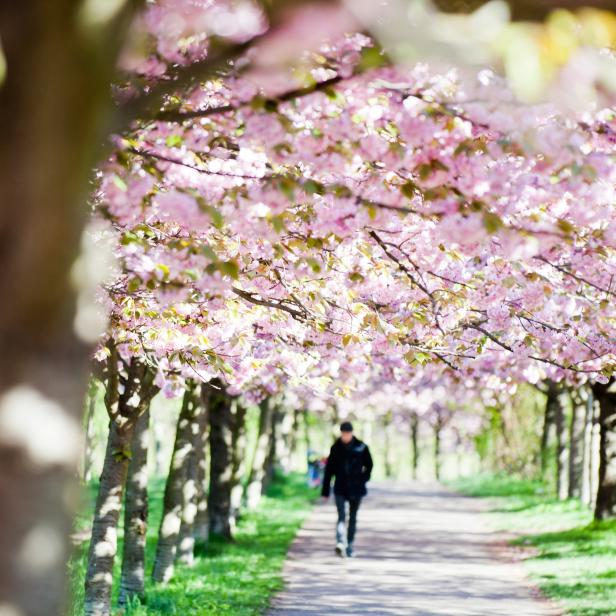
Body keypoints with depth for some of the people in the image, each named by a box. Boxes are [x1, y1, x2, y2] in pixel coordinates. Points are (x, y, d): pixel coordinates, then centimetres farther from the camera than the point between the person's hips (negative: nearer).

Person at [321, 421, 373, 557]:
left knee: (353, 517, 10)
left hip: (356, 488, 1)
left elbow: (369, 465, 13)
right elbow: (328, 470, 3)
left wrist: (363, 479, 0)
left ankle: (349, 545, 20)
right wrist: (325, 491, 3)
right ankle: (340, 543, -30)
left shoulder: (361, 447, -2)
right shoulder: (336, 448, 0)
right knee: (341, 516, -17)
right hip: (340, 488, -1)